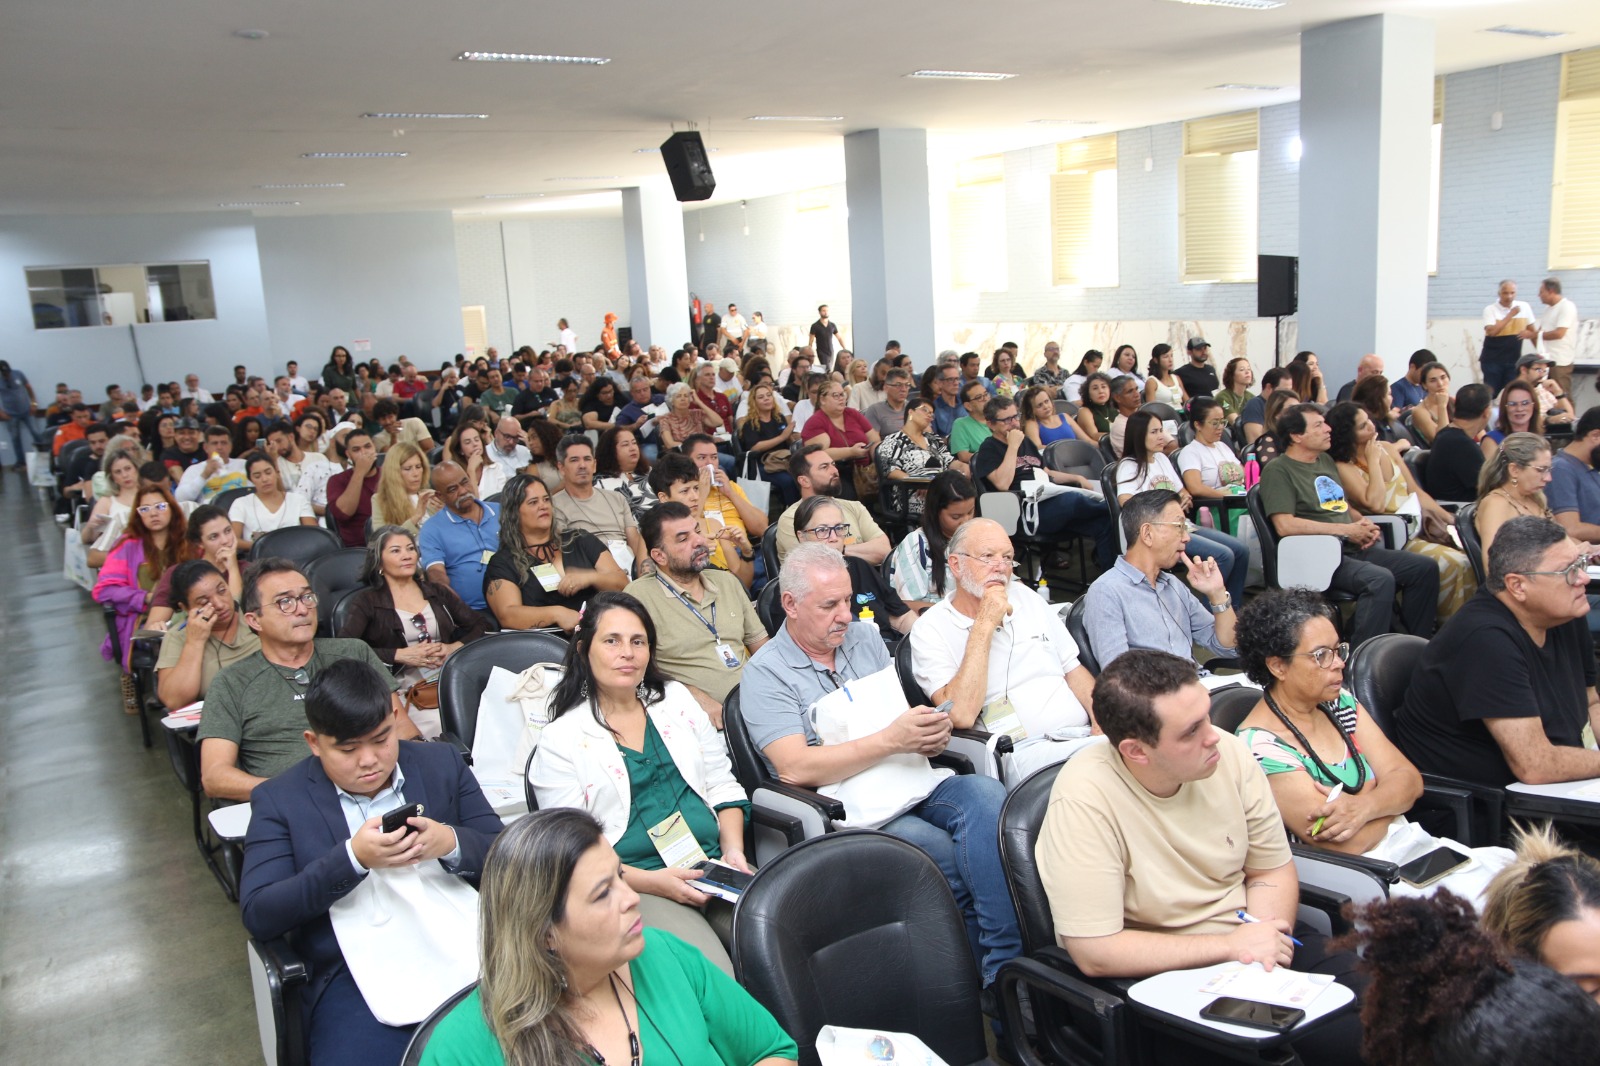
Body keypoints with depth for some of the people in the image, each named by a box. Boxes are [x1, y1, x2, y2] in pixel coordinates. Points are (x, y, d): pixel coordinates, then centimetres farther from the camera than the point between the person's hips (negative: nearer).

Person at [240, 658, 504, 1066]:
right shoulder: (279, 800, 5)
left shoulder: (442, 765, 10)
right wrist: (352, 858, -18)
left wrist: (451, 843, -15)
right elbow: (258, 916, -5)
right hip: (357, 978, -1)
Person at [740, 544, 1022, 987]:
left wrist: (930, 735, -6)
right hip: (854, 809, -5)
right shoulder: (766, 673, -2)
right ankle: (998, 968, -11)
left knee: (987, 794, -27)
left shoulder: (866, 638, 17)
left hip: (913, 782, 6)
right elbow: (797, 768, -15)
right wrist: (891, 740, -18)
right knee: (960, 862, -29)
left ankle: (1005, 965, -27)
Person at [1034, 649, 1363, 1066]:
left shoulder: (1228, 753, -8)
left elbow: (1273, 871, 6)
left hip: (1245, 948, 5)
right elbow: (1095, 953, -23)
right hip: (1159, 973, -5)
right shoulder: (1083, 801, -25)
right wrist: (1232, 945, -19)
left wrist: (1264, 940, -14)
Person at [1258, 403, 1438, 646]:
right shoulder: (1278, 470, -8)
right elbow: (1285, 525, -20)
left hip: (1355, 549, 9)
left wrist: (1363, 524, 7)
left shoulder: (1326, 460, 21)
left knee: (1426, 568, -1)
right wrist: (1346, 530, -14)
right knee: (1380, 579, -32)